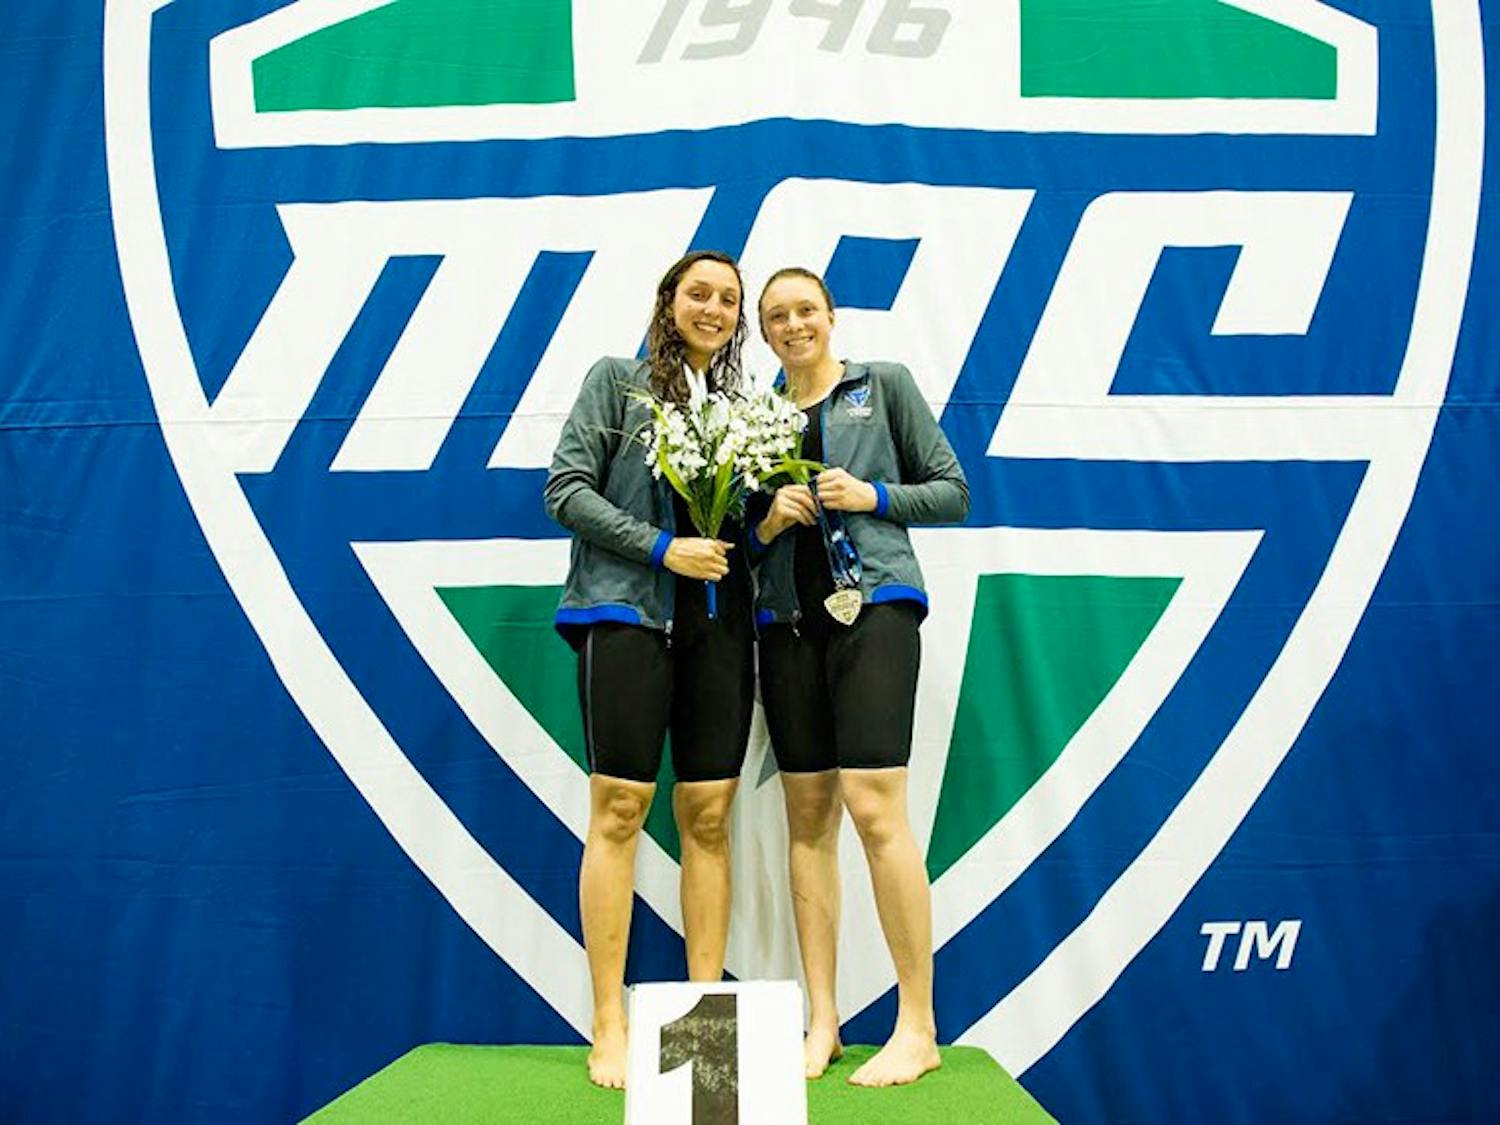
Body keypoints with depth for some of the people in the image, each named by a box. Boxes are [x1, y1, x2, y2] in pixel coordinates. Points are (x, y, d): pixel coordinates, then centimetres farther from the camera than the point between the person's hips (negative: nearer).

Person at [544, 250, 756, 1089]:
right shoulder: (619, 380, 5)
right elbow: (567, 490, -3)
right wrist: (663, 547, -12)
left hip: (719, 622, 4)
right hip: (628, 611, -4)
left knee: (710, 816, 2)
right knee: (620, 809, -5)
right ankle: (610, 1027, 1)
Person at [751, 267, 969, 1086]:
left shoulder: (885, 385, 8)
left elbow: (952, 492, 6)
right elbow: (743, 536, 17)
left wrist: (872, 496, -8)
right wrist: (768, 522, -4)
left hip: (872, 603, -4)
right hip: (788, 619, 4)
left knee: (874, 809, -13)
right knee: (808, 818, 3)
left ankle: (918, 1027, -3)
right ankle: (821, 1021, 10)